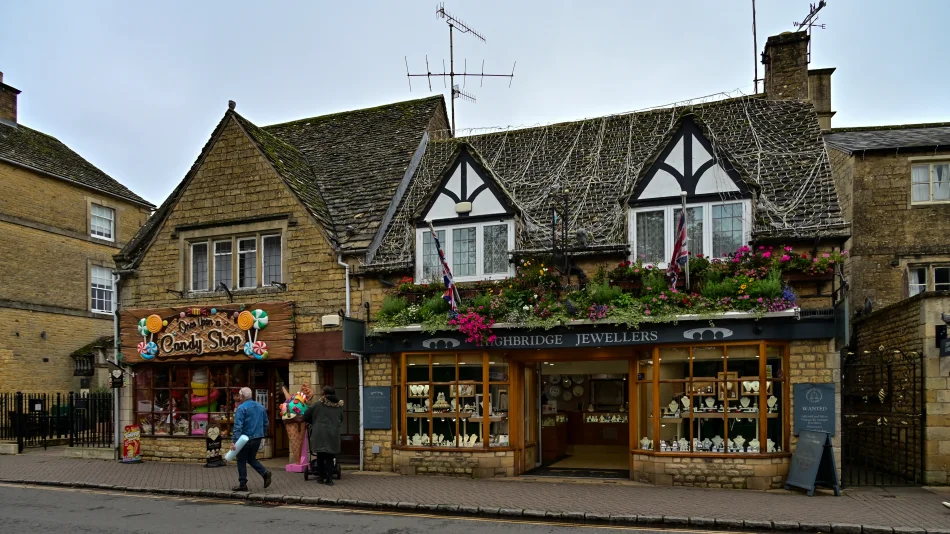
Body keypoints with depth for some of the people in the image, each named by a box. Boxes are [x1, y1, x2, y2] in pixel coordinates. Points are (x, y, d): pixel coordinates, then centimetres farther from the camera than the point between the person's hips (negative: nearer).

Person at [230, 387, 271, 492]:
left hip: (245, 439, -7)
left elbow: (237, 426, -20)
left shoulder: (241, 408, -13)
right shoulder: (260, 407, 9)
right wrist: (262, 435, 24)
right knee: (252, 459, 20)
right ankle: (265, 473, -1)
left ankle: (242, 484, 10)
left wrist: (234, 441, -22)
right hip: (257, 438, 7)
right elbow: (265, 423, 15)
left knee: (241, 461, 7)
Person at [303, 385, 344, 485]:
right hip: (333, 435, 2)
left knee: (320, 456, 12)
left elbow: (305, 417, 2)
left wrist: (314, 422, 20)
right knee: (330, 457, 7)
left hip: (319, 434, -2)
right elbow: (341, 420, 17)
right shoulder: (339, 406, 7)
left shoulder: (318, 404, -1)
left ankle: (321, 476, 16)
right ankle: (329, 479, 2)